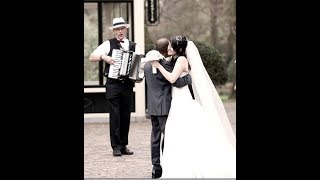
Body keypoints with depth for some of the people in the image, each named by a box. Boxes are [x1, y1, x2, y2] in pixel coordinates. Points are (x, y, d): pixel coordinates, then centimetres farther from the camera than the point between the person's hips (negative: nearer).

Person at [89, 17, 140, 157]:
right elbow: (91, 57, -1)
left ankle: (124, 145, 15)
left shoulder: (133, 46, 12)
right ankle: (116, 146, -1)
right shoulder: (108, 44, 4)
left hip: (128, 84, 3)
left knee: (126, 116, 7)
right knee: (115, 115, -6)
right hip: (113, 84, -3)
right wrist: (104, 57, -17)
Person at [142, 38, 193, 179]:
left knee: (155, 136, 11)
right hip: (164, 107, -8)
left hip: (152, 107, 8)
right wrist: (190, 76, -5)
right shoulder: (164, 65, -18)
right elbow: (178, 81, -21)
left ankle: (156, 167, 14)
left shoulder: (147, 64, 10)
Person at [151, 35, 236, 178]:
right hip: (177, 104, 9)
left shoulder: (182, 59, -9)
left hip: (184, 104, -9)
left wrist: (159, 66, -12)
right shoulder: (173, 60, 18)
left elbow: (172, 78, -21)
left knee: (186, 139, -9)